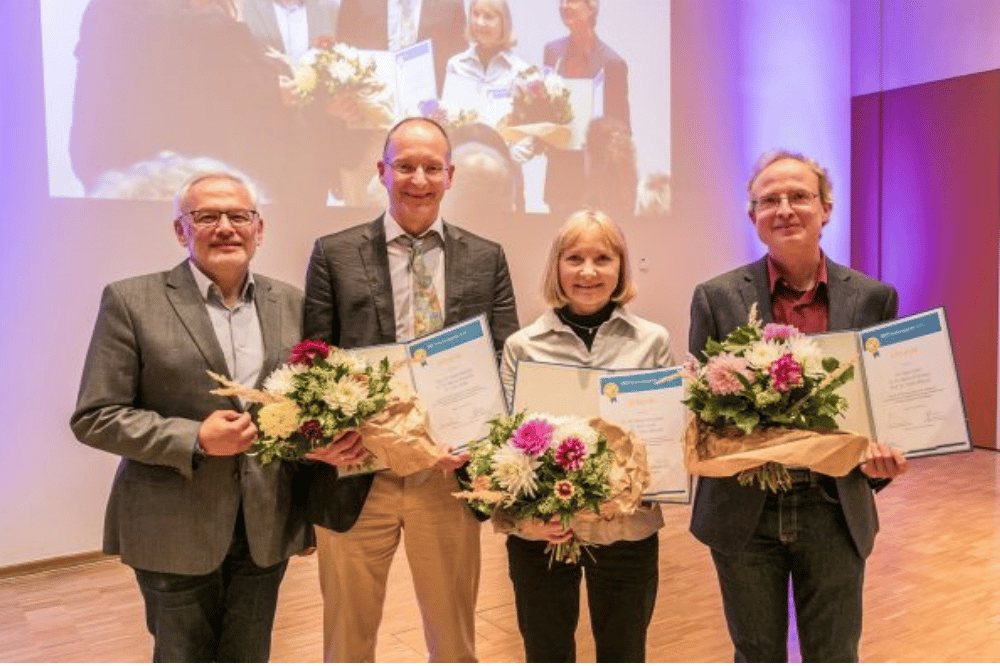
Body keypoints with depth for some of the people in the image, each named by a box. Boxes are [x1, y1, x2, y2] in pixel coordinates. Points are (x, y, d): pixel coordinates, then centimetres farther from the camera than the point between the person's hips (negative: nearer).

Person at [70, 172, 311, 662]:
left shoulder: (290, 303, 5)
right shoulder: (131, 301, -7)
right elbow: (94, 417, -8)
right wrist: (194, 439, -19)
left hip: (267, 528, 3)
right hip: (174, 533, -3)